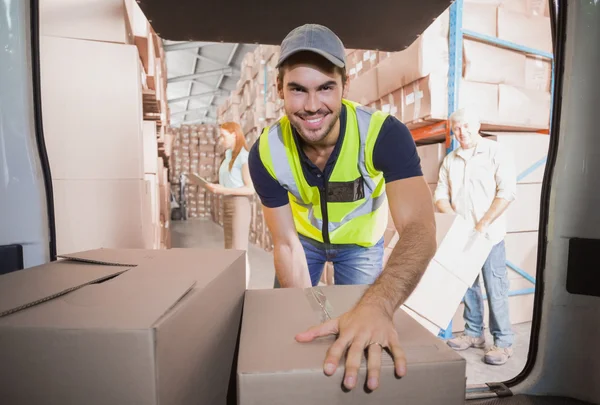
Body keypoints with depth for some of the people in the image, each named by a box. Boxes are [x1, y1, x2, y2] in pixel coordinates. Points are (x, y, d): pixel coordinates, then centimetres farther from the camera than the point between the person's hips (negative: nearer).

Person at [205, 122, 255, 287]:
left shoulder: (244, 156, -10)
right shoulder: (229, 156, 14)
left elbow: (250, 189, -15)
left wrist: (224, 190, -19)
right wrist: (216, 187, 1)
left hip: (239, 206, -9)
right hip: (227, 206, 9)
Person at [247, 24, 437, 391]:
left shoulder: (385, 134, -34)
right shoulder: (266, 153, -27)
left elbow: (419, 231, -44)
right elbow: (286, 245, -19)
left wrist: (377, 305, -61)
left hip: (361, 242, -1)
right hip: (305, 237, 2)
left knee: (365, 344, 9)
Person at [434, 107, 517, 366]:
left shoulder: (495, 152, -3)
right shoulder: (450, 160, 10)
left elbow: (507, 192, -11)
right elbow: (441, 196, 9)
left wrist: (483, 224, -16)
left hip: (489, 235, -4)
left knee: (495, 290, 1)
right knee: (467, 286, 12)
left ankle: (503, 342, 15)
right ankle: (474, 333, 27)